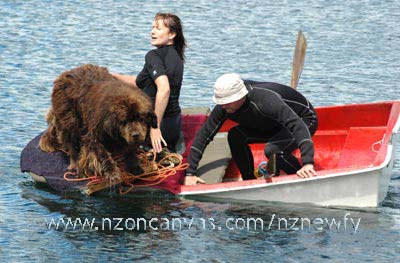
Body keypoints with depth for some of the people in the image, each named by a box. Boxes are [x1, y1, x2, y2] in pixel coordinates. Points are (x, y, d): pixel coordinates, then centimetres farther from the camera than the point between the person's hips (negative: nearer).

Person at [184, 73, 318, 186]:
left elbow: (298, 125, -48)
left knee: (272, 150, -32)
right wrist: (190, 173, -19)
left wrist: (307, 163, -58)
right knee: (235, 137, -12)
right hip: (275, 125, 7)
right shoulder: (225, 106, -19)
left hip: (305, 120, -7)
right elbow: (204, 135, -13)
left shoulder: (266, 99, -40)